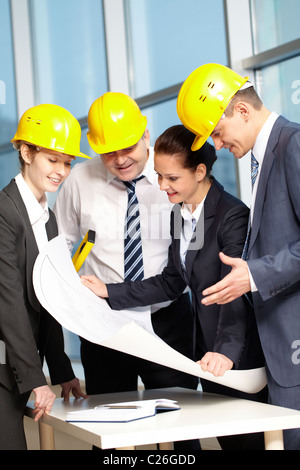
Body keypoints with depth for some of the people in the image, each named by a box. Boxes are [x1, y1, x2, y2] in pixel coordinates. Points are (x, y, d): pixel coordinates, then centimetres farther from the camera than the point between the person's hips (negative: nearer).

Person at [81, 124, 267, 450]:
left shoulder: (233, 216, -19)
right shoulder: (179, 214, 8)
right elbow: (171, 282, 12)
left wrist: (226, 350, -40)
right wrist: (109, 292, 4)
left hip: (241, 351, -8)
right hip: (208, 350, 8)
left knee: (247, 440, -2)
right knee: (225, 438, 12)